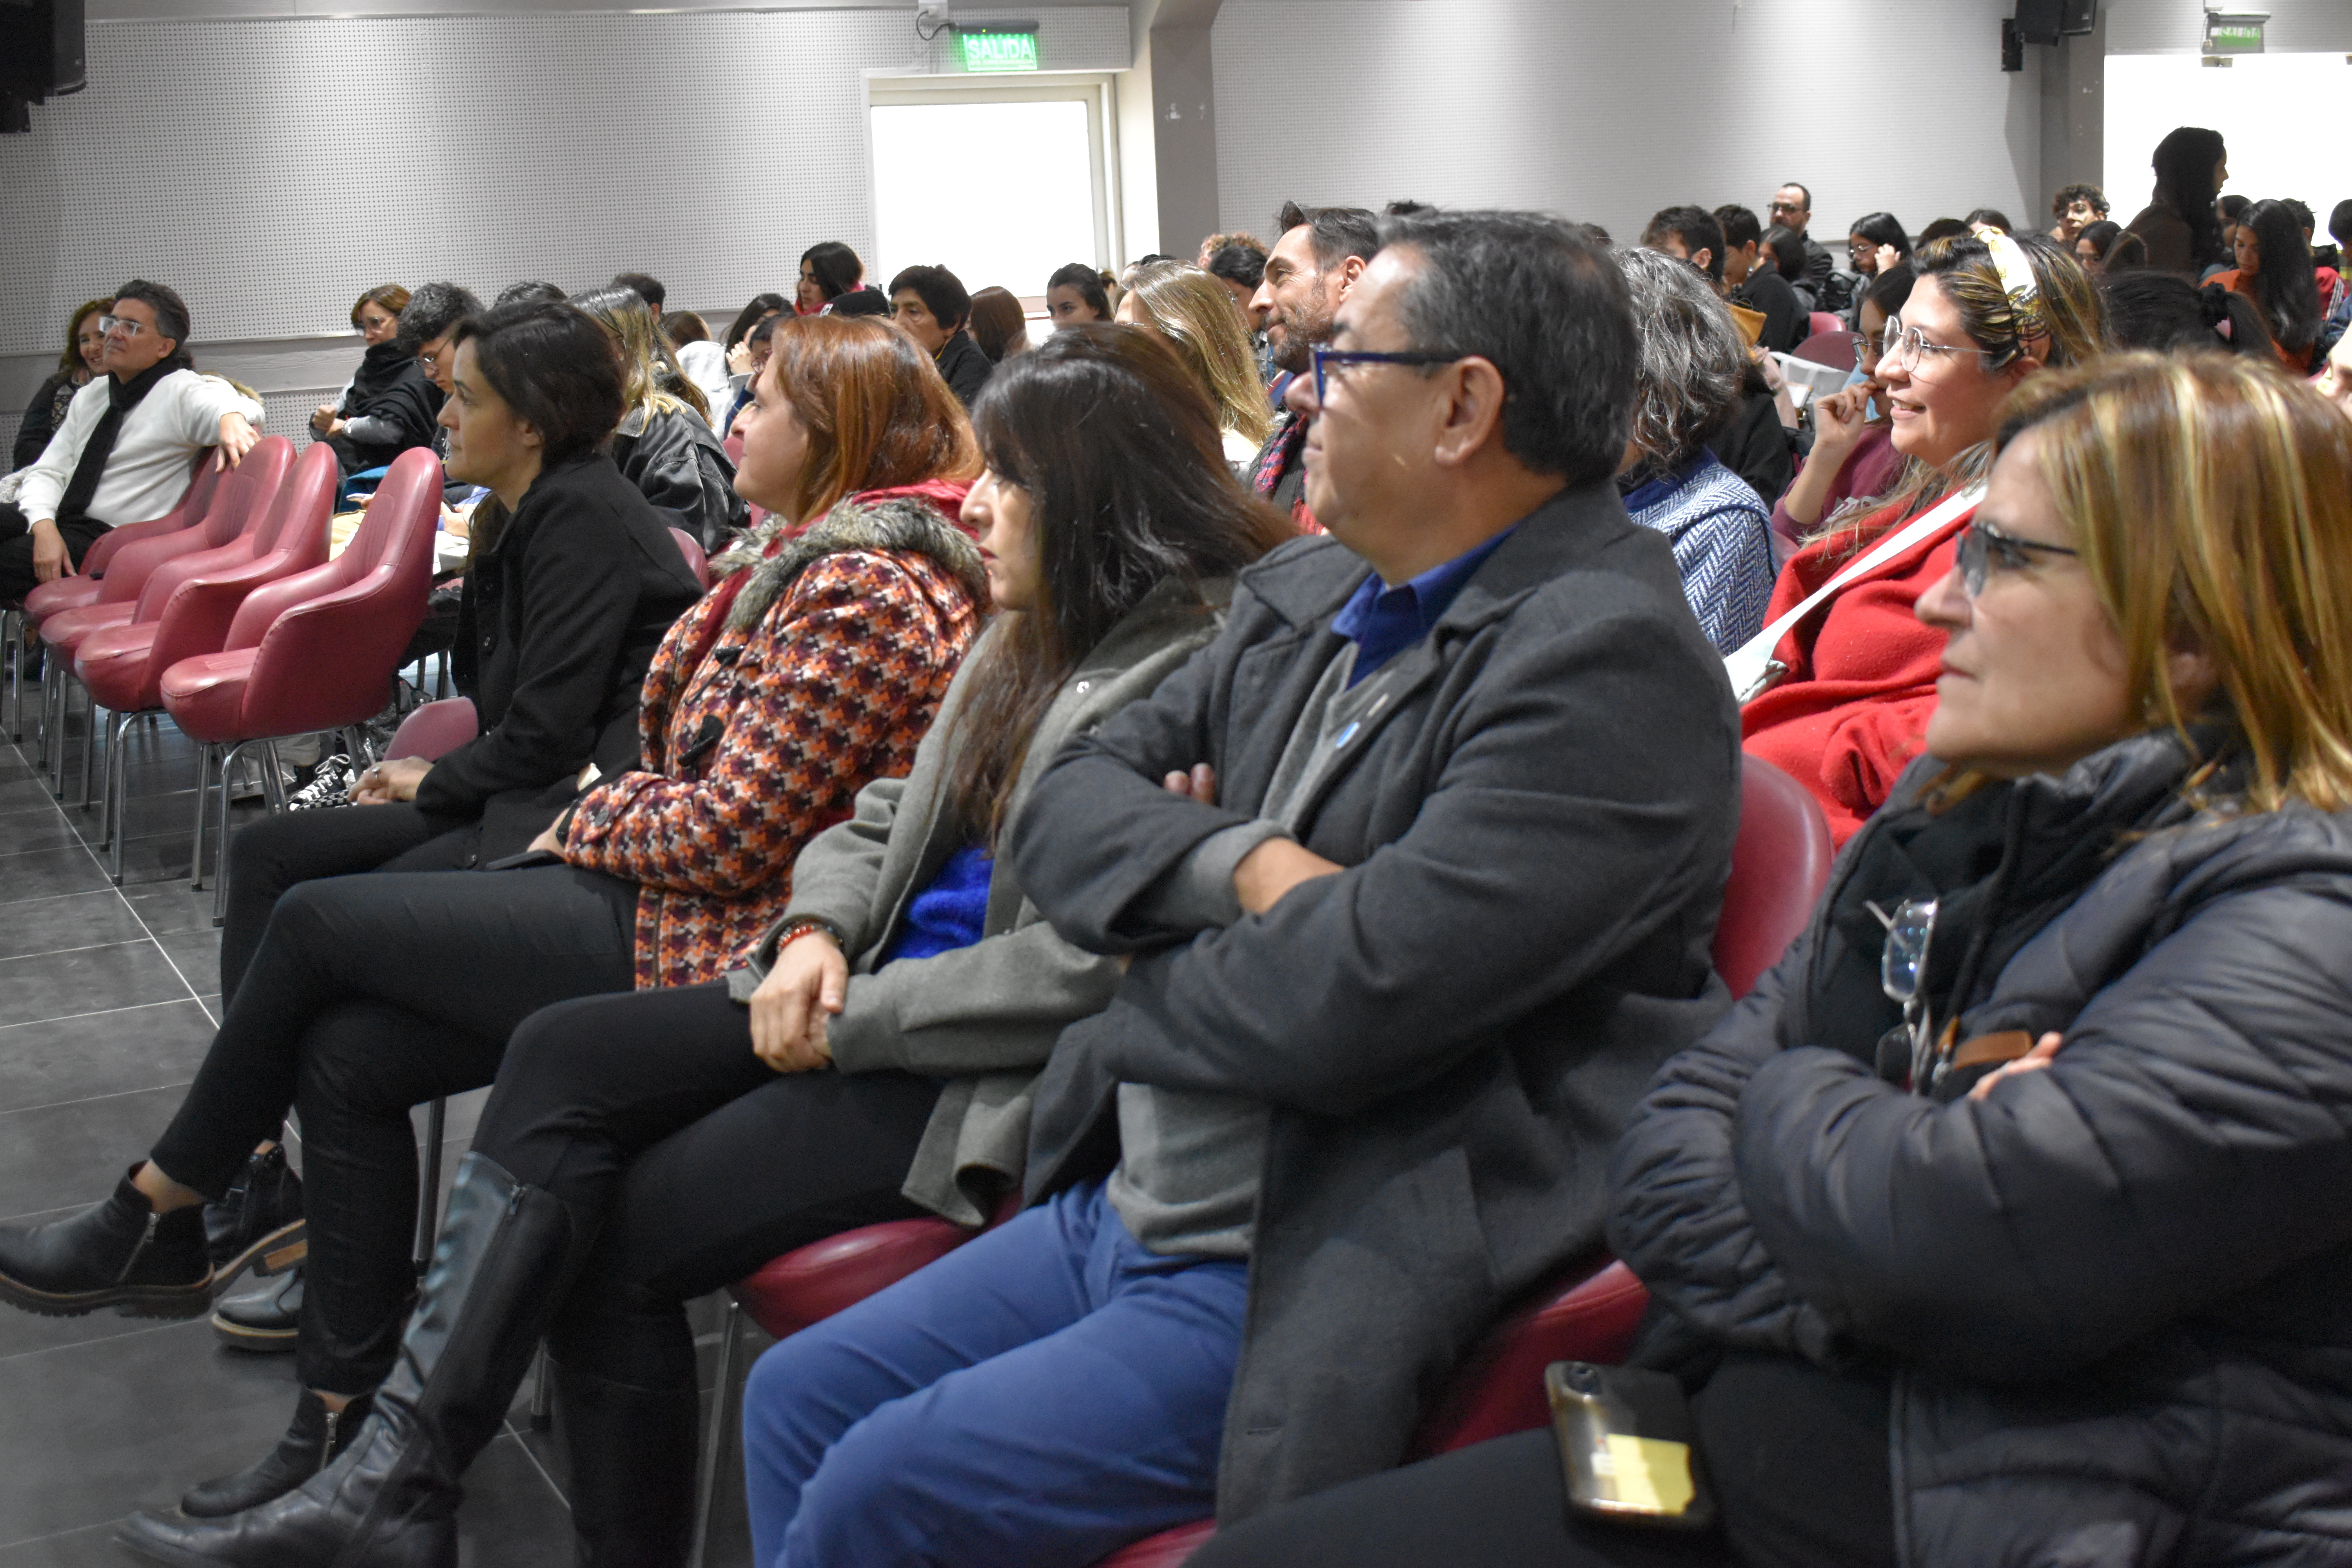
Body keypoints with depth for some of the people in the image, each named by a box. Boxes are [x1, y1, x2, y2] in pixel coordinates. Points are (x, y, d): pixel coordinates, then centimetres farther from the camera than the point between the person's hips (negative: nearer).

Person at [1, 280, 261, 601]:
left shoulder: (181, 391, 0)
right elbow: (48, 472, 12)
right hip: (57, 519, 6)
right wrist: (44, 527, -9)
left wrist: (231, 418, -49)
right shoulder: (91, 394, 19)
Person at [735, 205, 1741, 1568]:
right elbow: (1064, 808, 5)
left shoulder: (1609, 661, -19)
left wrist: (1148, 959, -7)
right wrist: (1247, 866, -16)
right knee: (795, 1401, 11)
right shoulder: (1312, 597, 8)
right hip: (1125, 1202, 9)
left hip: (1309, 1288, -8)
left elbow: (1350, 996, -28)